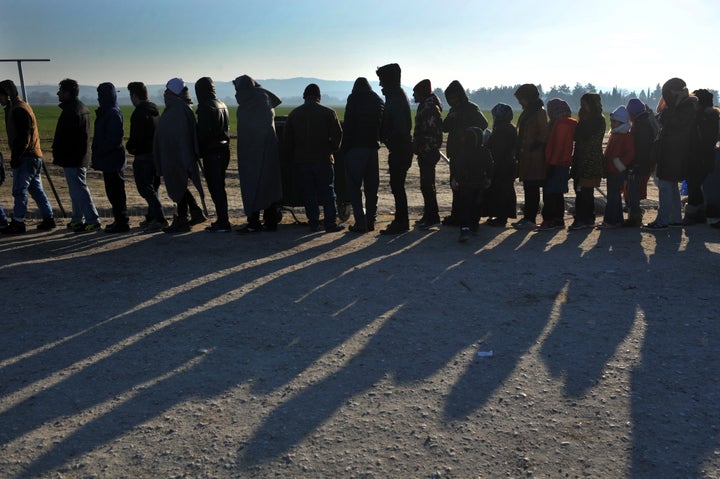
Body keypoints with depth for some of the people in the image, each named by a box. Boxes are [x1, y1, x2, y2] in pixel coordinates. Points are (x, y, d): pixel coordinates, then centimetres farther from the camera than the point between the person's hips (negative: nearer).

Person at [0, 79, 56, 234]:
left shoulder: (19, 110, -15)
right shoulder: (14, 108, 18)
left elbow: (23, 137, -21)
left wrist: (15, 157, -18)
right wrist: (16, 156, 19)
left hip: (26, 158, -10)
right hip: (34, 157, 10)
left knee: (19, 190, -5)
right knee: (36, 188, 12)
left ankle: (18, 223, 0)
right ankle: (48, 218, 16)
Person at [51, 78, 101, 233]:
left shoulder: (70, 111, -18)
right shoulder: (82, 108, 15)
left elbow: (63, 137, -20)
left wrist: (57, 156, -12)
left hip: (71, 159, -11)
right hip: (81, 157, 11)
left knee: (79, 190, -8)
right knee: (77, 189, 17)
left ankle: (93, 221, -9)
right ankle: (77, 220, 25)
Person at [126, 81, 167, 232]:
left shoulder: (139, 113, -15)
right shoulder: (154, 109, 12)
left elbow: (136, 136, -21)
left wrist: (129, 147, 0)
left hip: (143, 156, -9)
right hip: (157, 154, 9)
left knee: (145, 188, -6)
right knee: (153, 187, 16)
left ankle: (159, 219, -12)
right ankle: (152, 217, 23)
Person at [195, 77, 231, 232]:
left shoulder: (205, 107, -13)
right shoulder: (222, 106, 13)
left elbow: (202, 133, -17)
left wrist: (198, 151, -8)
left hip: (211, 153, -8)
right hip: (224, 151, 8)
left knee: (215, 188, -4)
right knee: (219, 187, 14)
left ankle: (223, 222, -4)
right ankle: (223, 221, 19)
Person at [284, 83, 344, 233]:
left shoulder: (294, 114, 6)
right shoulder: (328, 112, -3)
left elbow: (287, 139, 8)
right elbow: (337, 134, -4)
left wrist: (293, 157, 16)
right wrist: (332, 149, 11)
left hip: (302, 159, 2)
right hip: (323, 159, -2)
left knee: (308, 192, 7)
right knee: (327, 191, 2)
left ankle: (313, 223, 7)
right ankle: (330, 223, -1)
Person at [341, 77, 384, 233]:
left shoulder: (354, 99, -4)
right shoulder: (379, 101, 14)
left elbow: (348, 125, -10)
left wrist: (344, 148, -7)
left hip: (356, 147, -5)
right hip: (373, 147, 5)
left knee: (354, 185, -1)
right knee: (371, 186, 11)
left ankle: (360, 222, -7)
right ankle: (370, 221, 13)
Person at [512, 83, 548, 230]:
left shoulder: (539, 112, -10)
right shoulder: (527, 112, 17)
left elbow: (543, 135, -14)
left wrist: (533, 146, -14)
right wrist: (520, 149, 14)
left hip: (534, 157, -9)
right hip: (526, 156, 9)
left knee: (532, 188, -6)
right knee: (528, 187, 12)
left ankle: (530, 219, -3)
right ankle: (527, 216, 19)